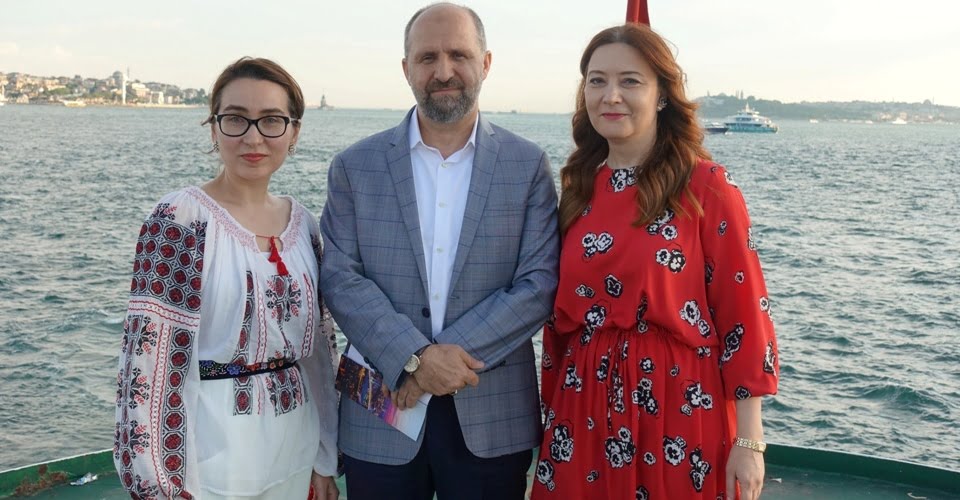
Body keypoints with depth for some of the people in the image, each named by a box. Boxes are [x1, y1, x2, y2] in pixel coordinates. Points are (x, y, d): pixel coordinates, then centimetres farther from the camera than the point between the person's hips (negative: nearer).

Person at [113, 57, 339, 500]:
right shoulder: (178, 219, -13)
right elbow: (149, 355, -15)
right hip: (209, 461, -5)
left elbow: (318, 343, 10)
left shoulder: (303, 224, 4)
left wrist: (325, 458, 12)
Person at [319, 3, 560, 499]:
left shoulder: (528, 165, 1)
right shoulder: (355, 166, 3)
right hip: (380, 417, 1)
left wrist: (453, 353, -14)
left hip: (493, 420, 0)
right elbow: (339, 277, -4)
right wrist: (414, 357, -16)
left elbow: (540, 283, -5)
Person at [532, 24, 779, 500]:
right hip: (586, 408, 4)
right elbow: (562, 312, 10)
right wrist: (555, 408, 12)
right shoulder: (579, 186, 5)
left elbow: (742, 313, -9)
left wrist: (749, 440, -10)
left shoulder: (707, 187, -8)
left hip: (679, 407, -4)